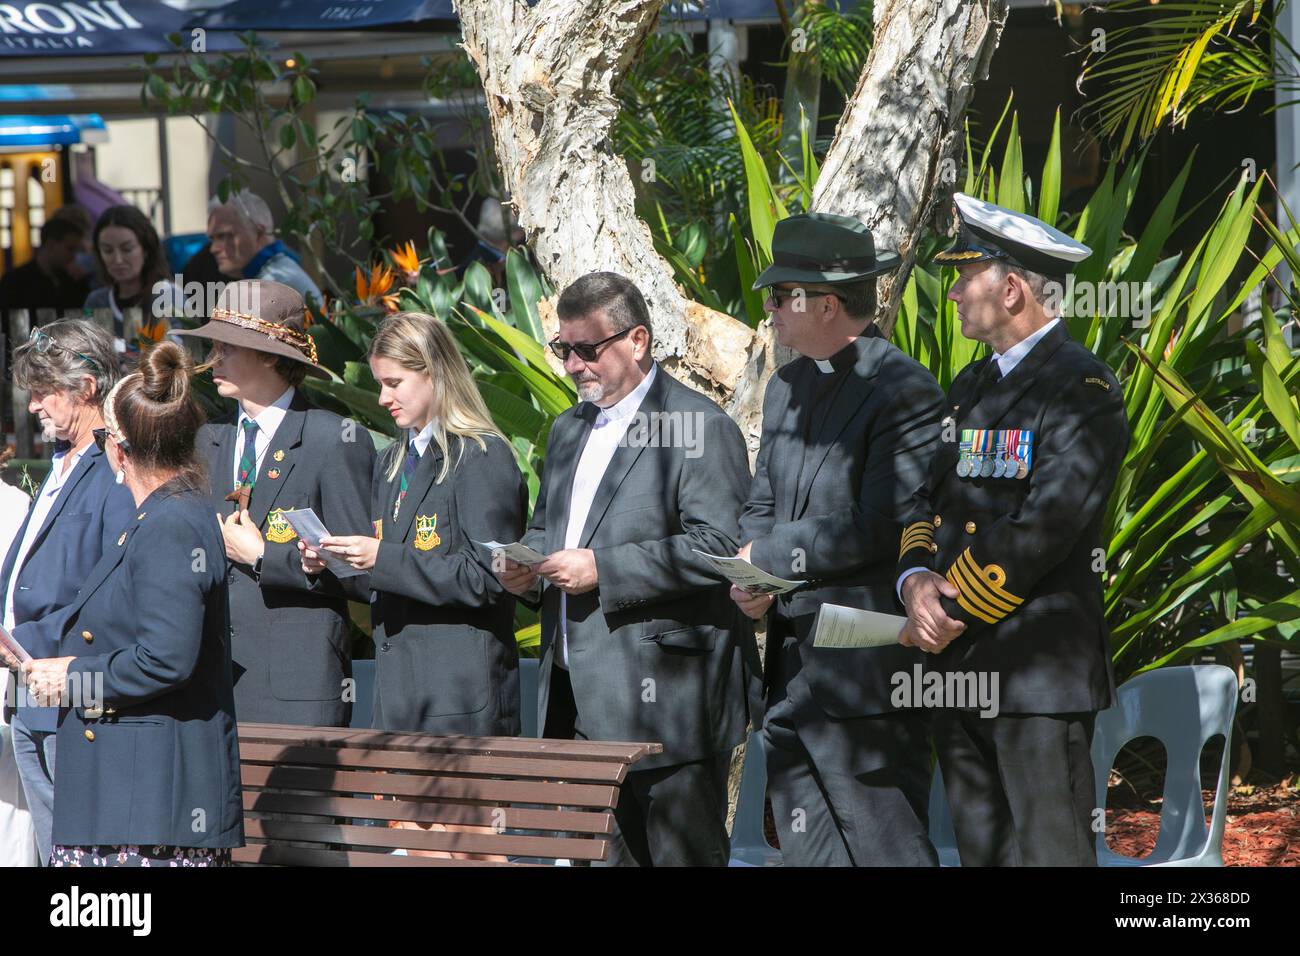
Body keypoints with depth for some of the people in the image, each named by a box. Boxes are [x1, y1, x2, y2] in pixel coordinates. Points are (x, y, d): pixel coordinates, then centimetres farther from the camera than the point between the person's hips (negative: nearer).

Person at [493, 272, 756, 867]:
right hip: (579, 696, 8)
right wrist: (524, 568, 6)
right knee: (611, 856, 7)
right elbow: (544, 528, 31)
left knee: (682, 853, -7)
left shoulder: (699, 427, -8)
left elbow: (720, 546, -17)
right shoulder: (570, 430, 20)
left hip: (664, 698, -8)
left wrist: (603, 569, -20)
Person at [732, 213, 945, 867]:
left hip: (867, 666, -9)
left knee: (882, 847, -6)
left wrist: (768, 555, -11)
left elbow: (881, 526, -19)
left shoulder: (903, 392, -13)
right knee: (806, 847, 10)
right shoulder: (786, 389, 15)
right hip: (793, 667, 9)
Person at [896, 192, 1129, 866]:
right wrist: (917, 581, -6)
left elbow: (1041, 531, -18)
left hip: (1040, 677, -8)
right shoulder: (972, 386, 18)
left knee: (1050, 852, -9)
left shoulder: (1083, 392, -11)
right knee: (982, 852, 10)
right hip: (960, 668, 8)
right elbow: (927, 499, 16)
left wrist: (949, 618, -13)